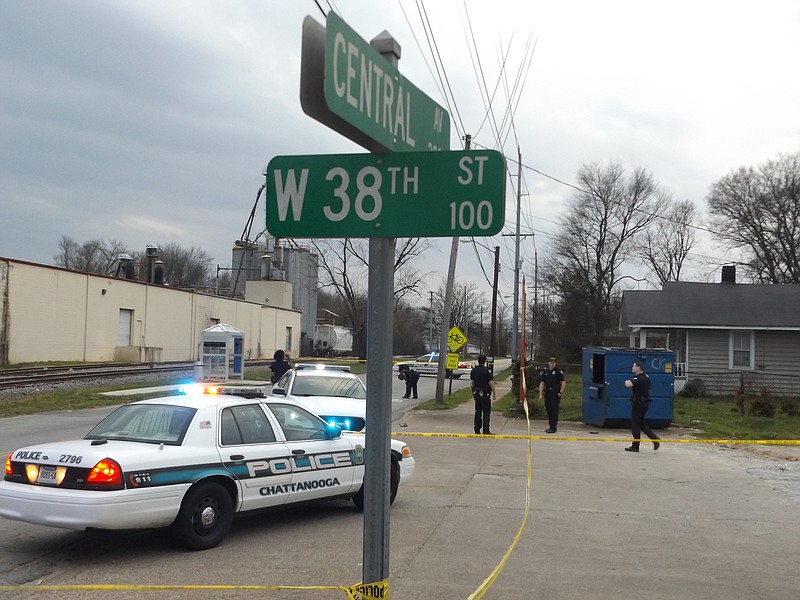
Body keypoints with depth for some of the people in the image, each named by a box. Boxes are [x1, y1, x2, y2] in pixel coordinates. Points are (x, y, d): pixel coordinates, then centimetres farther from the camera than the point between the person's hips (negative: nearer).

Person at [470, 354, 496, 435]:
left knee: (478, 412, 11)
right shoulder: (487, 370, -14)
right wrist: (494, 393, -5)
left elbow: (471, 382, 13)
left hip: (476, 393, 6)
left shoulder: (473, 370, 5)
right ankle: (486, 430, -6)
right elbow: (491, 383, -13)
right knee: (486, 412, 0)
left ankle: (477, 430, 12)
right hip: (485, 393, -6)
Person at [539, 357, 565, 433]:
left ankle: (553, 428, -8)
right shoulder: (545, 372, 12)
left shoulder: (558, 372, -2)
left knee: (554, 411, -8)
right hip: (547, 394, 5)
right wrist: (541, 394, 1)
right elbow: (542, 383, 9)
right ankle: (552, 426, 20)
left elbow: (563, 382, -4)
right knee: (549, 411, 9)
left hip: (555, 394, -5)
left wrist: (561, 392, -10)